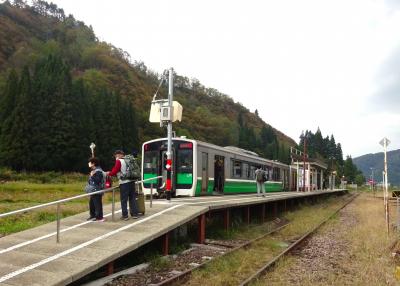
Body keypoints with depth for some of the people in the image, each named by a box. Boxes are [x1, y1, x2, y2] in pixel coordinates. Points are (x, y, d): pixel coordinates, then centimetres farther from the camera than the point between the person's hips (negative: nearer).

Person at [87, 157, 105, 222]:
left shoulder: (98, 171, -16)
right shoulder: (93, 170, 15)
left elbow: (97, 181, -23)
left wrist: (92, 176, -27)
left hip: (97, 191, -10)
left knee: (97, 204, -5)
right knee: (91, 203, 16)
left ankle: (99, 217, 2)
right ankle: (93, 215, 27)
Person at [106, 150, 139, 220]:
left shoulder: (119, 161, -7)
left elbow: (114, 171, -10)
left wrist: (109, 173, 8)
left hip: (124, 183, -6)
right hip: (131, 181, 6)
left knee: (124, 200, 2)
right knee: (132, 198, 12)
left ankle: (125, 215, 5)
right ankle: (135, 214, 16)